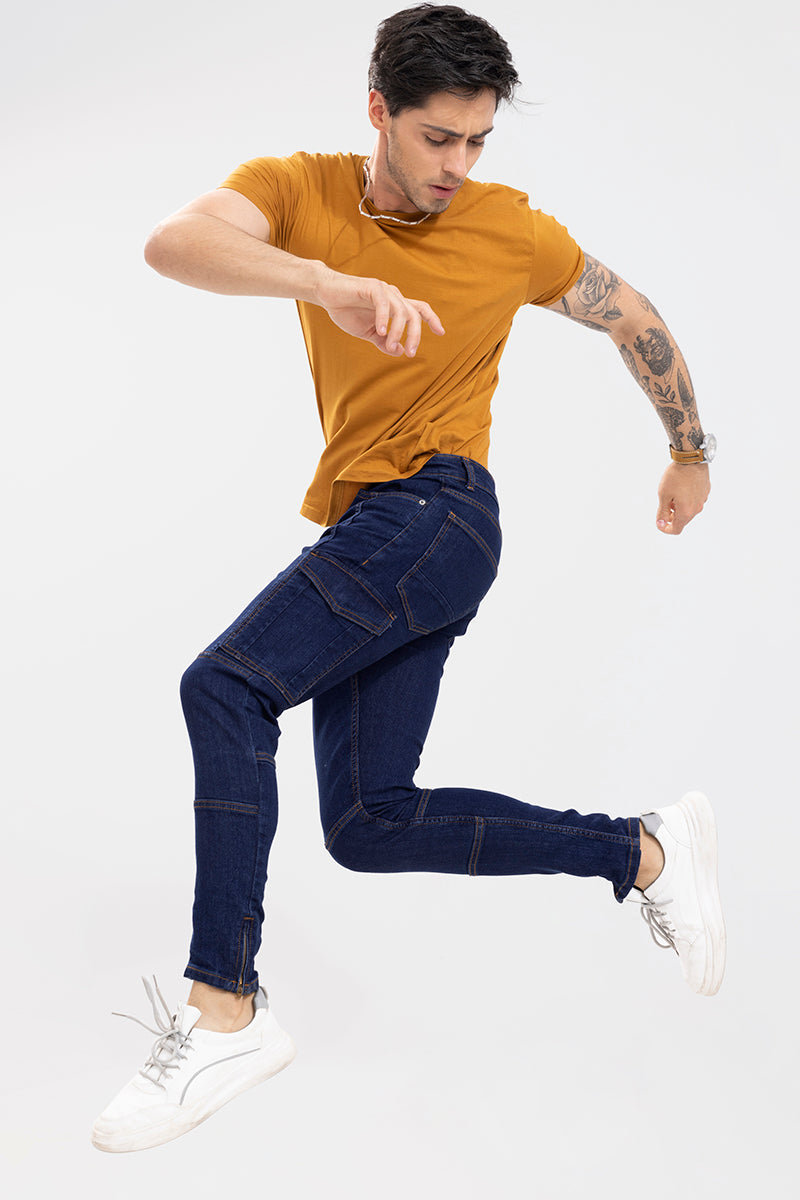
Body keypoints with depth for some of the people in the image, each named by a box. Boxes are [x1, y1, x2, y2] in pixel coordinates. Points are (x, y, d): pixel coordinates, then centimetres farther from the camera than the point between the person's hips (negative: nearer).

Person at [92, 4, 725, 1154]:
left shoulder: (512, 229, 1)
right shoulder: (300, 188, 4)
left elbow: (637, 321, 16)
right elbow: (174, 242, -18)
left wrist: (693, 457, 24)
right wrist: (333, 282, -35)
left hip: (434, 511, -5)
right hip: (368, 539, 6)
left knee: (224, 686, -24)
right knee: (368, 825, 2)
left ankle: (225, 1011, -20)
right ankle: (644, 850, 11)